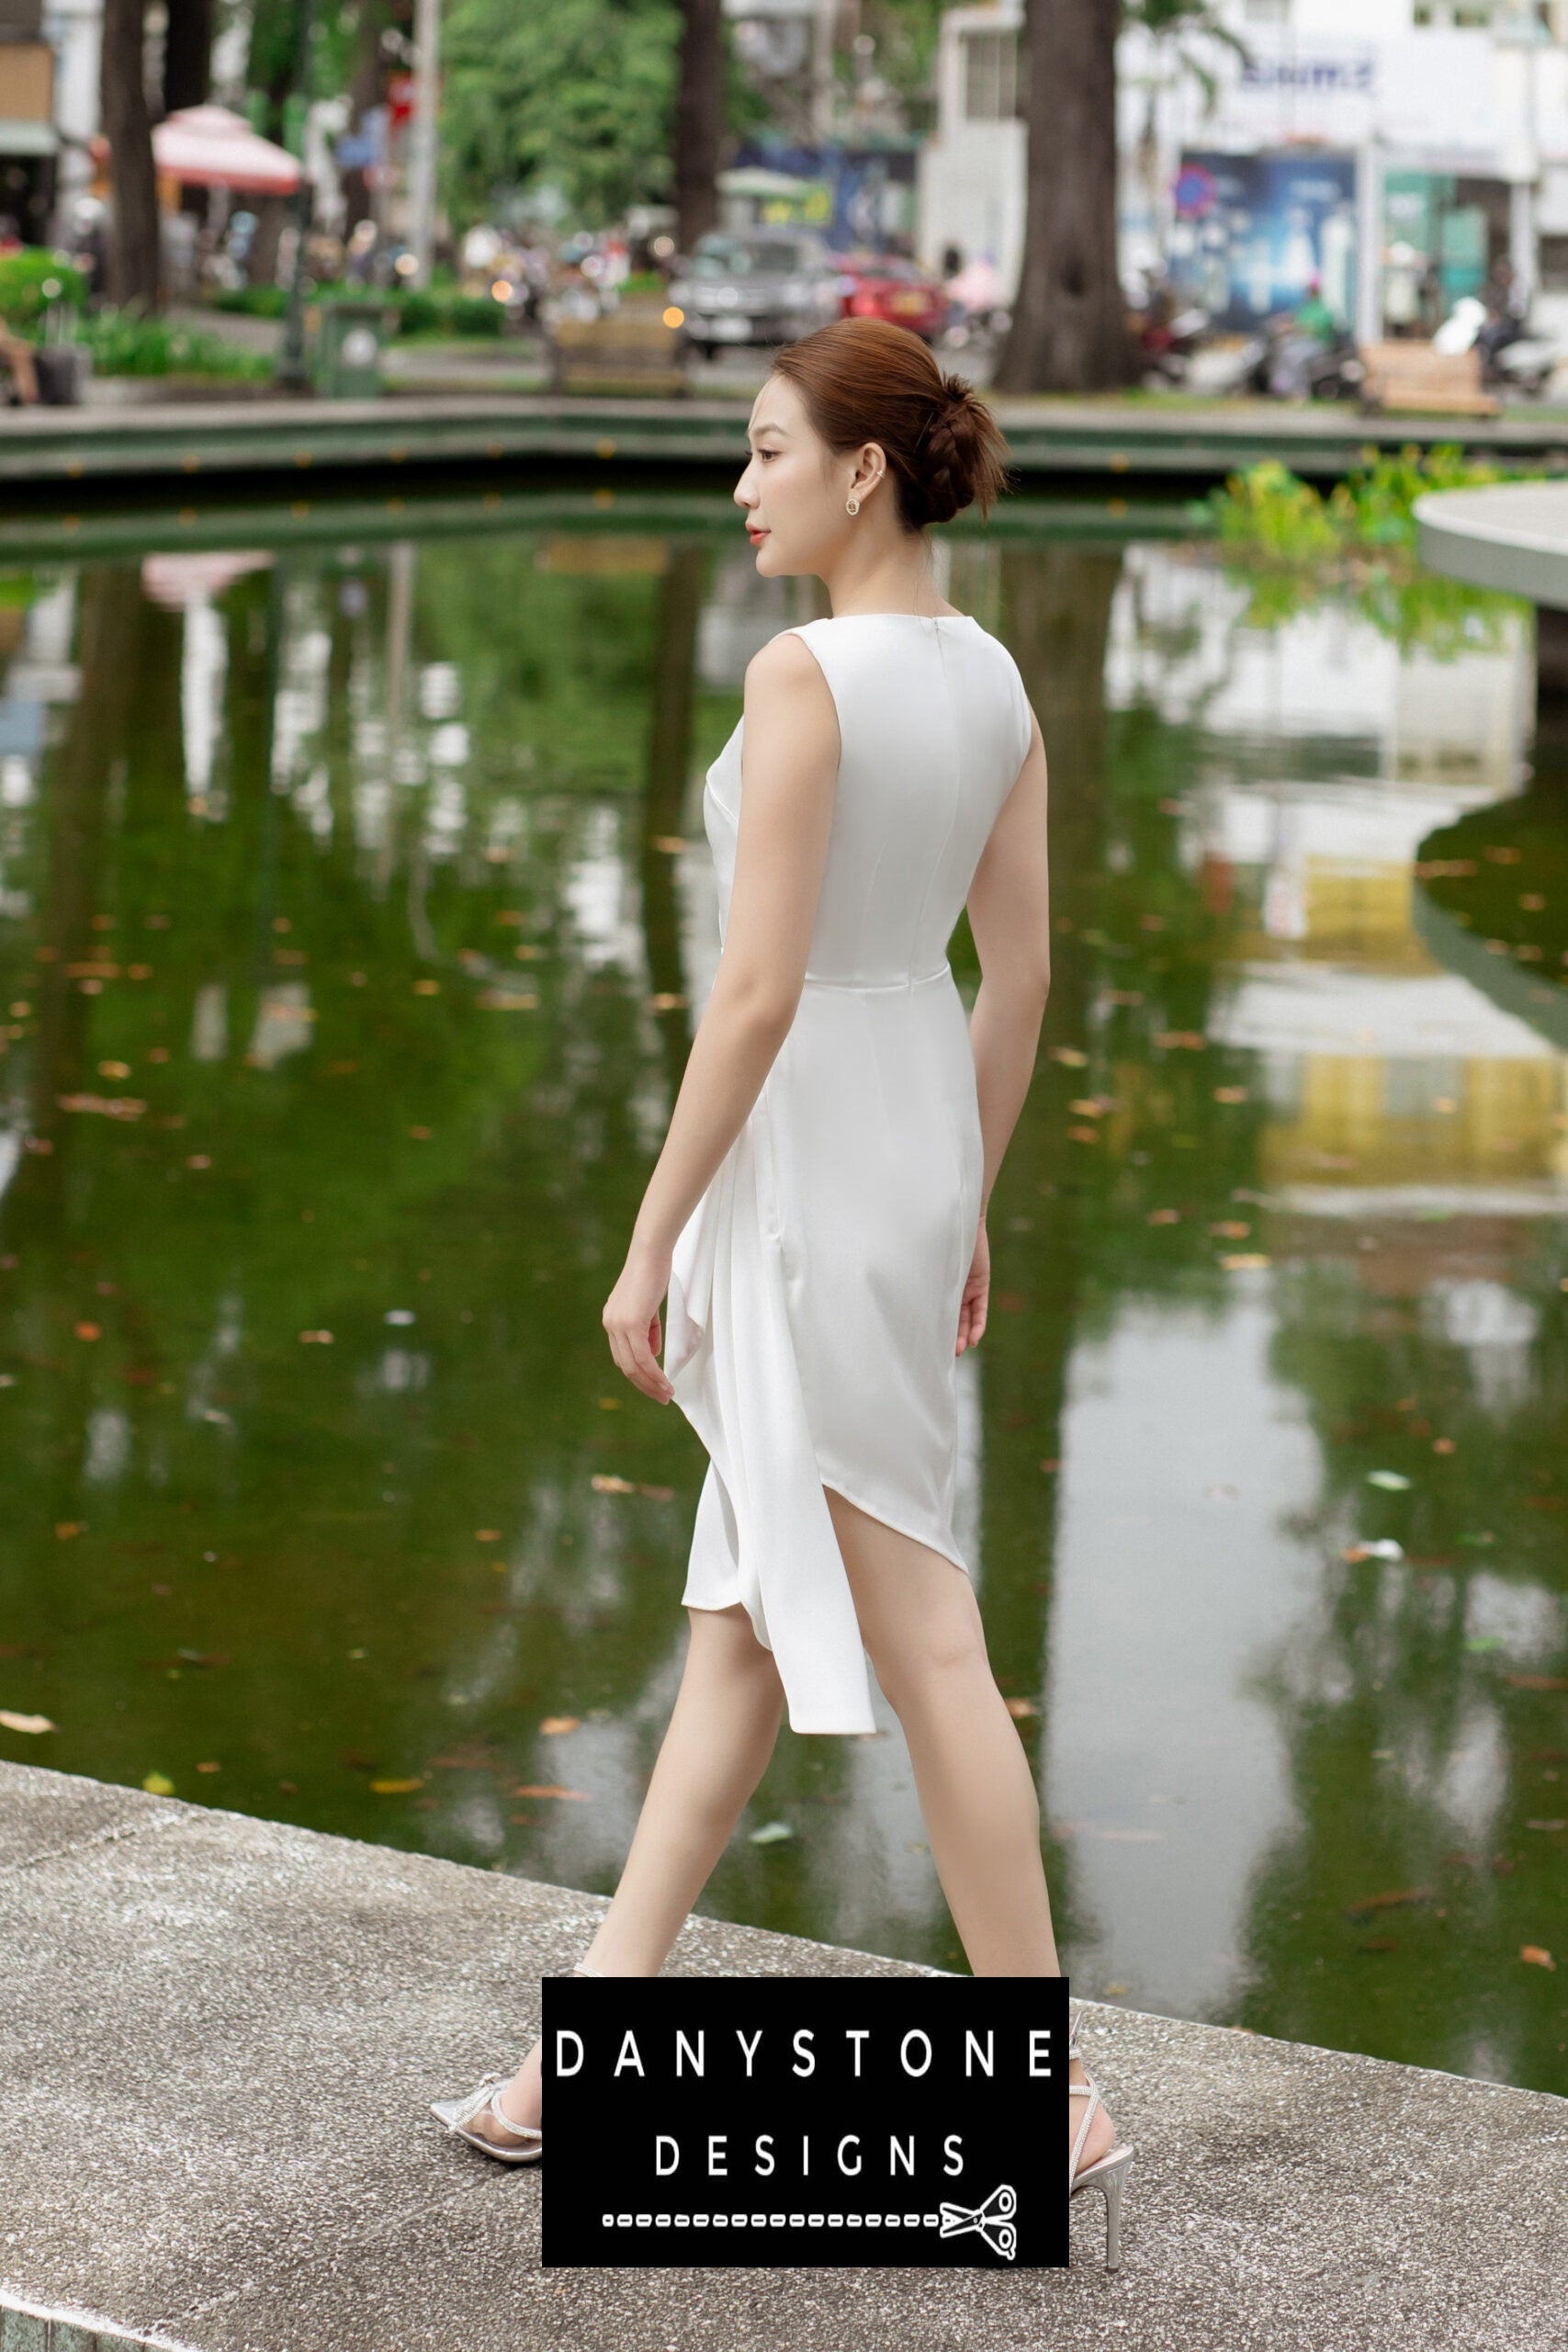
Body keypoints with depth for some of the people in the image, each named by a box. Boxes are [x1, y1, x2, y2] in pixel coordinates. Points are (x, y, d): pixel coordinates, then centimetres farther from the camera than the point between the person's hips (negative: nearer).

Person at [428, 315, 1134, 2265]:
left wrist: (652, 1244, -15)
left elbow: (756, 989, -22)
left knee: (914, 1643, -1)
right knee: (742, 1615, 15)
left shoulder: (806, 674, -20)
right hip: (925, 1139, 9)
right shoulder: (993, 677, 6)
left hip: (805, 1168, -9)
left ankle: (1054, 2102, 7)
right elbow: (1023, 971, 11)